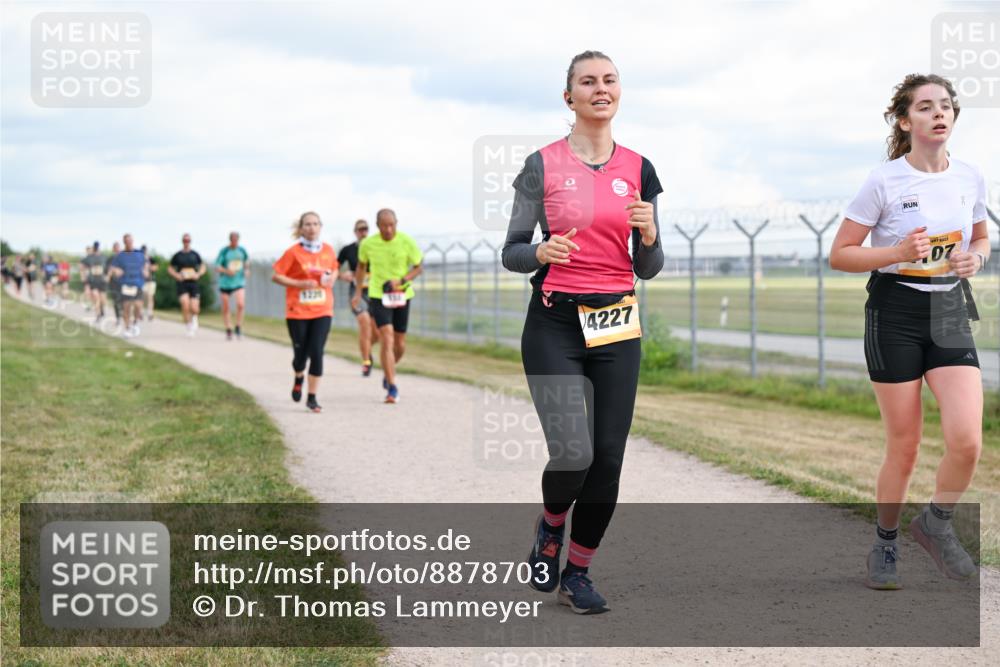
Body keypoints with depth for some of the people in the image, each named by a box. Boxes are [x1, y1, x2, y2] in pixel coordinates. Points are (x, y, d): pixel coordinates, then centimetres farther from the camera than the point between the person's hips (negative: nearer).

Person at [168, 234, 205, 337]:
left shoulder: (195, 254, 8)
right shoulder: (177, 255, 6)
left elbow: (203, 266, 15)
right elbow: (170, 268, 14)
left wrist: (198, 274, -5)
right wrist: (176, 275, -5)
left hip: (194, 283, 1)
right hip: (182, 283, -1)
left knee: (194, 308, -9)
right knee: (185, 304, -20)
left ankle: (194, 318, 29)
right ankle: (189, 326, -4)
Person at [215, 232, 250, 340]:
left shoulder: (242, 250, 2)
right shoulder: (224, 251, -7)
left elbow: (247, 260, 23)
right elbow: (217, 267, -9)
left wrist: (247, 269, 6)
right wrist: (226, 271, -25)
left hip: (239, 282, 1)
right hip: (225, 283, -1)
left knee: (241, 304, -19)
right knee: (225, 308, 4)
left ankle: (239, 327, 0)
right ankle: (228, 330, 21)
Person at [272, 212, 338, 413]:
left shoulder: (328, 251, 3)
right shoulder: (293, 252, -7)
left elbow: (334, 270, 22)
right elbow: (276, 276, -6)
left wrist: (331, 279, -1)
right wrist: (300, 284, -16)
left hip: (322, 311, 2)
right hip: (297, 311, -2)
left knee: (317, 352, -9)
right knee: (301, 353, 5)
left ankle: (312, 398, 0)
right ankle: (298, 379, 41)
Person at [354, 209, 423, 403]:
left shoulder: (407, 242, -10)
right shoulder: (367, 244, -7)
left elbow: (418, 267, 0)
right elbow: (361, 266, 12)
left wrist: (401, 281, -17)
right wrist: (358, 293, 11)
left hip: (402, 296, 2)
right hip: (378, 296, -2)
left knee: (400, 344, 11)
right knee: (387, 340, -15)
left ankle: (389, 372, 41)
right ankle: (392, 388, -13)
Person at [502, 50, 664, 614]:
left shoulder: (638, 169, 8)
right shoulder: (543, 165, 0)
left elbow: (648, 269, 9)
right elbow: (511, 252, 2)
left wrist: (649, 237, -12)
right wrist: (541, 252, -20)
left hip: (617, 328, 3)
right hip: (555, 324, -3)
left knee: (608, 460, 0)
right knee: (573, 454, -16)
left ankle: (578, 572, 18)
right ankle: (550, 527, 18)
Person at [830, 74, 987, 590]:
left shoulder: (971, 178, 5)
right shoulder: (884, 182, -8)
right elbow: (839, 255, -5)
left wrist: (974, 259, -2)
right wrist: (898, 252, -19)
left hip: (950, 313, 4)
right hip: (895, 313, -3)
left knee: (967, 441, -12)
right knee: (904, 446, 1)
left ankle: (936, 523, 16)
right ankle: (885, 546, 23)